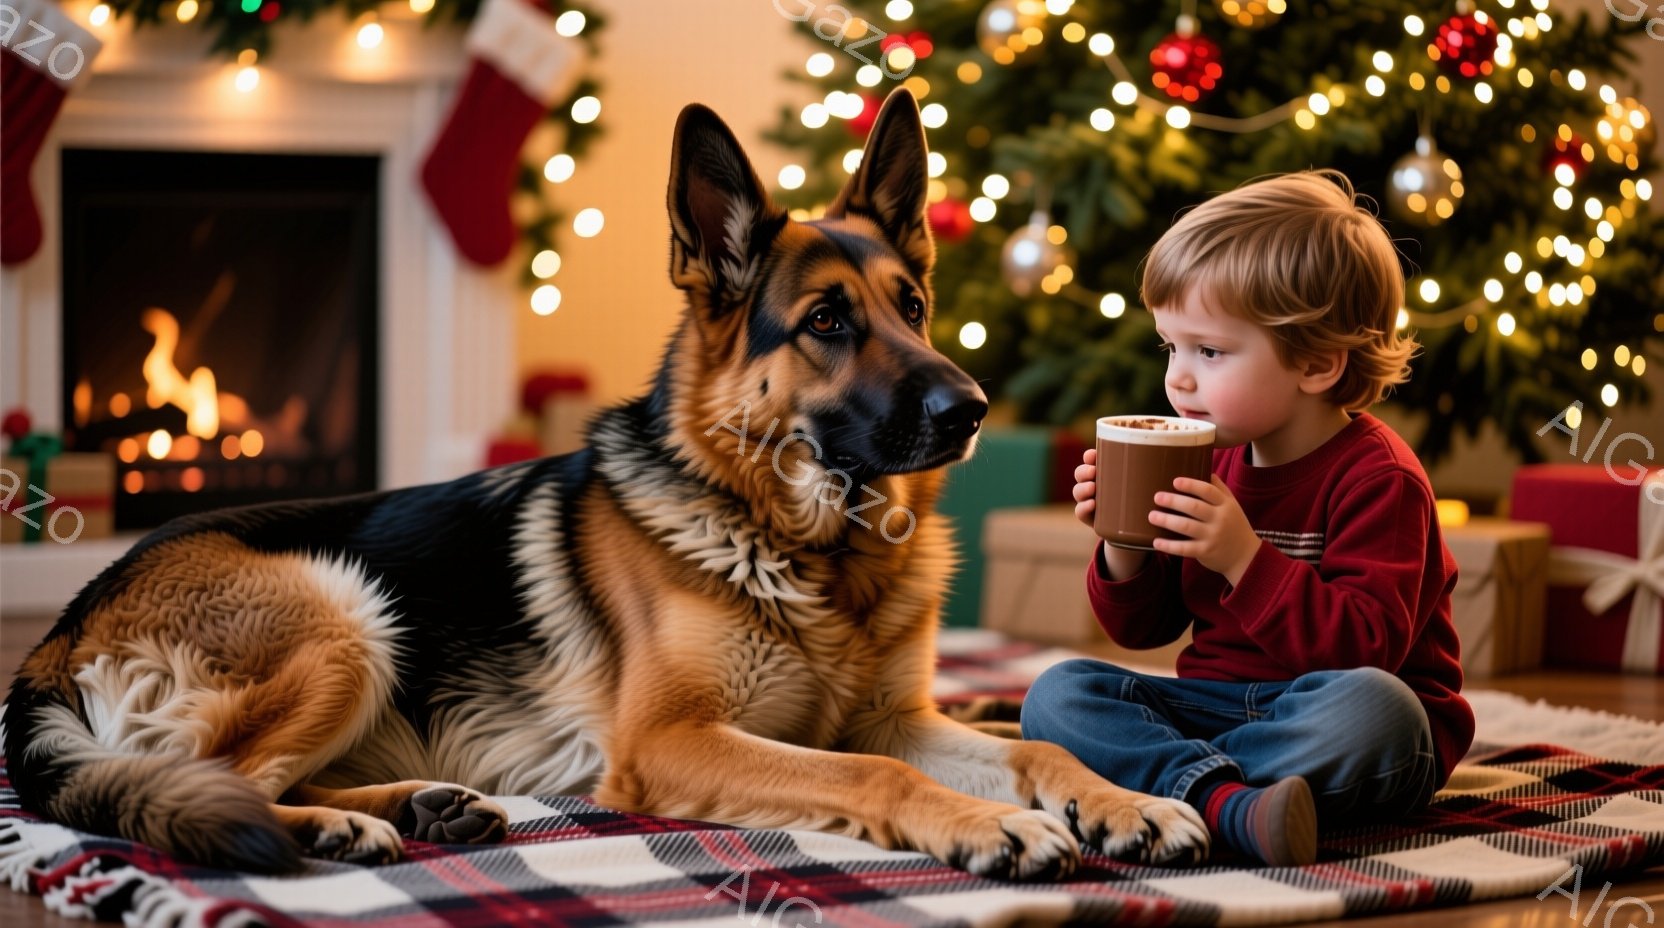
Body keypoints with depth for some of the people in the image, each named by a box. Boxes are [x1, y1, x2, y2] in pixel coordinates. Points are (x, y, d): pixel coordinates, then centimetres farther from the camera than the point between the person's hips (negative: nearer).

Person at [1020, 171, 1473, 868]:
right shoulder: (1209, 461, 10)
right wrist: (1125, 548, -7)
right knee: (1056, 695, -15)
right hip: (1213, 700, 6)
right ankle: (1229, 805, -39)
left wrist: (1245, 559, -28)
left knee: (1370, 705, -40)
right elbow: (1143, 628, 15)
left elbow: (1367, 645, -23)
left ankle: (1157, 770, -31)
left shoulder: (1378, 479, -11)